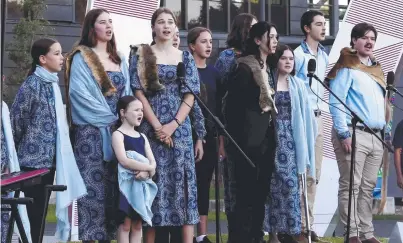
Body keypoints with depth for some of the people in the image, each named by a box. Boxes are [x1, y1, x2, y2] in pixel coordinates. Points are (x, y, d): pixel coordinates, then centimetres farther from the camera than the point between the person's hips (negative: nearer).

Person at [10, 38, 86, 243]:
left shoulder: (53, 83, 12)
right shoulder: (32, 84, -13)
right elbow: (16, 119, -12)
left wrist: (57, 152, 17)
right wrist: (22, 148, -2)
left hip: (50, 157, 8)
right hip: (34, 157, -8)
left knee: (42, 209, 12)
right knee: (34, 211, -4)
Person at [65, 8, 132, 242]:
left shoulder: (119, 60, 17)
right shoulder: (81, 57, -2)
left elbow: (126, 93, 15)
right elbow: (78, 92, -12)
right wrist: (109, 117, -14)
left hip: (117, 130, 6)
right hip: (91, 130, -6)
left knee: (113, 184, 4)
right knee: (93, 184, -9)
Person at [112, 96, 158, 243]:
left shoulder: (142, 137, 16)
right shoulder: (118, 134, -4)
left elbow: (153, 162, 8)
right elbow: (123, 161, -18)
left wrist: (146, 172, -16)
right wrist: (149, 168, -14)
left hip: (142, 185, 6)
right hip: (126, 184, -6)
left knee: (137, 225, 7)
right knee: (125, 224, -6)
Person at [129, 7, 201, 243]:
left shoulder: (185, 57, 9)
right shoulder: (141, 56, 3)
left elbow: (190, 95, 3)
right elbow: (139, 93, -3)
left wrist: (173, 124, -10)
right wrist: (157, 126, -11)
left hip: (179, 127, 1)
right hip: (150, 127, -1)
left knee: (183, 180, -3)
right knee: (152, 181, -2)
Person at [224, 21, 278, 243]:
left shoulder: (268, 68, 14)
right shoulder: (245, 67, -10)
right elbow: (233, 105, -13)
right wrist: (236, 139, -13)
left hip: (266, 139, 8)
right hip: (250, 140, -8)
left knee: (261, 193, 10)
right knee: (247, 194, -7)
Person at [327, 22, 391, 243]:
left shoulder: (375, 68, 19)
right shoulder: (347, 68, -5)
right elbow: (336, 102, -13)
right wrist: (343, 134, -18)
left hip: (376, 136, 7)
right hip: (354, 134, -7)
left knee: (368, 186, 8)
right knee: (351, 186, -6)